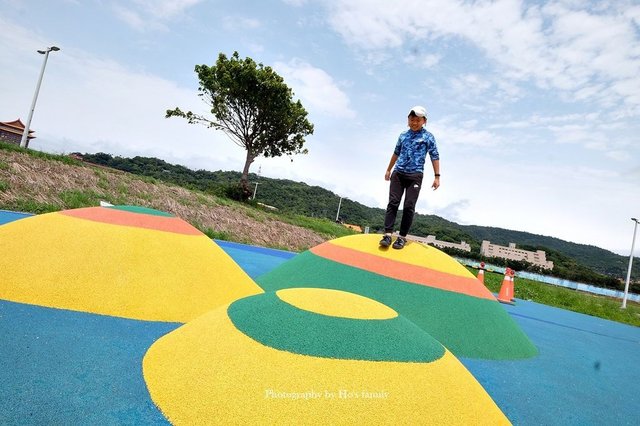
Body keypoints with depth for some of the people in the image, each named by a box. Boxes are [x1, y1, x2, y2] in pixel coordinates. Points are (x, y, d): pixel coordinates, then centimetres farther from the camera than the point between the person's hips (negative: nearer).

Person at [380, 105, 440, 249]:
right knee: (393, 203, -7)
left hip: (415, 175, -3)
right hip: (398, 173, 3)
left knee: (409, 206, -7)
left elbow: (435, 157, 3)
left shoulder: (428, 137, 4)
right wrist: (388, 170, 29)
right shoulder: (403, 135, 14)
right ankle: (388, 234, -9)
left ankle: (402, 237, -1)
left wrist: (437, 177, -3)